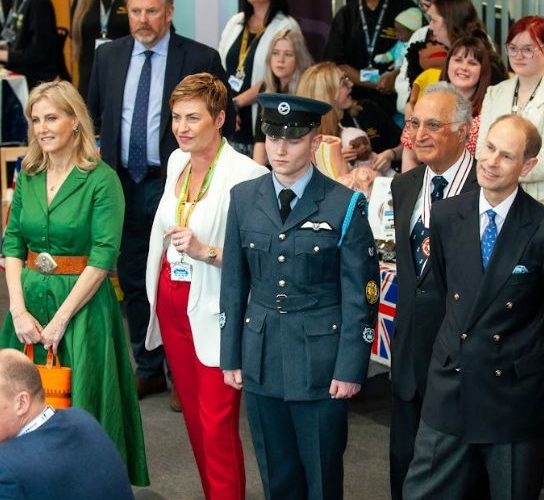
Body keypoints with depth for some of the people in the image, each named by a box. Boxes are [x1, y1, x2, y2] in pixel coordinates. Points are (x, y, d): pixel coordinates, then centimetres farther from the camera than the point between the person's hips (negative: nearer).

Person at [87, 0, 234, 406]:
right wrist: (102, 166, 11)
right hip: (123, 184, 4)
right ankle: (148, 369, 25)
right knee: (133, 281, 12)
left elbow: (224, 122, -2)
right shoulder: (108, 56, 6)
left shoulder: (202, 59, -6)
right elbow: (93, 114, 18)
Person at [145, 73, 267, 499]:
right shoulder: (177, 161, 6)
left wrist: (206, 251, -30)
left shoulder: (246, 174, -19)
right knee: (193, 414, 16)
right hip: (172, 301, 8)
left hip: (214, 310, -7)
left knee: (217, 424, -4)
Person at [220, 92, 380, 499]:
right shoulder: (244, 198, 4)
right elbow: (234, 284, 7)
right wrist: (231, 356, 6)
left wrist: (351, 368, -9)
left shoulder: (345, 205, -7)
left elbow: (360, 295, -7)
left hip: (320, 363, -3)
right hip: (261, 361, 3)